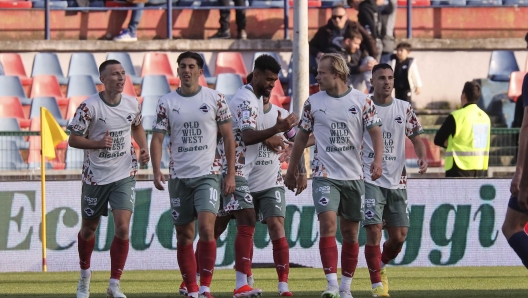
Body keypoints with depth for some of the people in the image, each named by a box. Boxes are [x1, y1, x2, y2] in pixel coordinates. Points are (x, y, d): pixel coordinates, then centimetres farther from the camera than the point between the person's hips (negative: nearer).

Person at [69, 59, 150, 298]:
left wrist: (143, 148, 4)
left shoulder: (132, 104, -1)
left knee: (123, 228, -14)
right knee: (88, 229, 13)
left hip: (124, 175, 2)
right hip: (95, 177, -2)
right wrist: (98, 143, -26)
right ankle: (85, 274, 40)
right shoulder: (89, 107, -14)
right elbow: (73, 139, -11)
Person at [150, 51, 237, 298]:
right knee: (184, 236, 5)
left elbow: (228, 137, 4)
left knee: (206, 227, -18)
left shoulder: (215, 99, 1)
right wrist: (157, 170, -13)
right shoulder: (166, 102, 4)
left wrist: (231, 173, -1)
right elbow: (157, 139, 2)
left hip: (207, 175, -2)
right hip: (178, 176, 2)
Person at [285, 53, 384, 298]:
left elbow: (375, 131, -1)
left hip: (353, 176, 1)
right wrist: (291, 171, 14)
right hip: (324, 175, -1)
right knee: (327, 223, -18)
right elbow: (301, 137, 11)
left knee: (350, 233, 6)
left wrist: (378, 159, -19)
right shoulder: (313, 102, 4)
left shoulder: (362, 101, 0)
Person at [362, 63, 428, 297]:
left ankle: (380, 266, 32)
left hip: (397, 181, 4)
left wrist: (422, 157, -8)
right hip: (370, 180, -3)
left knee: (399, 236, 3)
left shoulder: (404, 109, 8)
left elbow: (416, 138, 12)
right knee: (374, 230, -14)